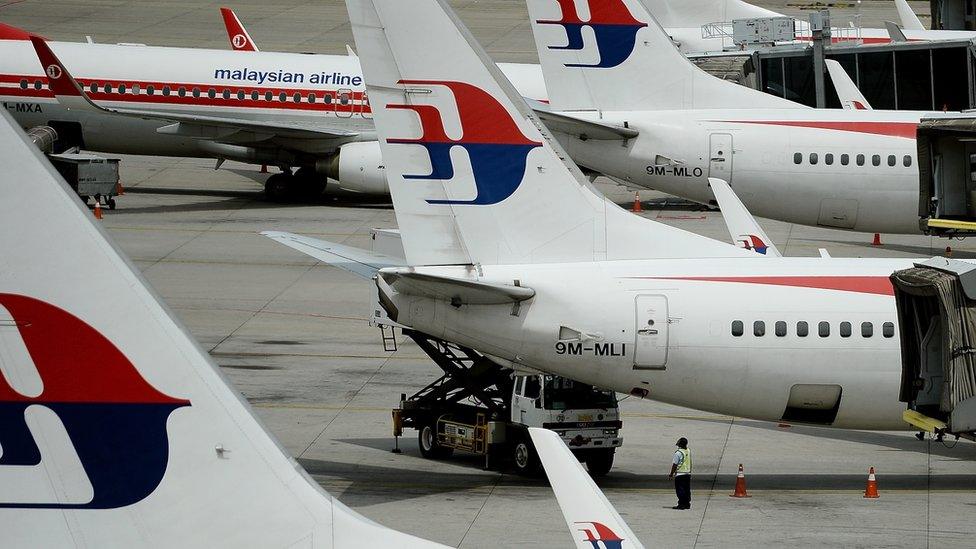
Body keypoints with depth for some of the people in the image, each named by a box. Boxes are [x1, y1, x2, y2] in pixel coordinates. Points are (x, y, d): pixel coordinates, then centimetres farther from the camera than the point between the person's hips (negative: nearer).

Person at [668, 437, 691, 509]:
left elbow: (675, 465, -13)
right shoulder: (689, 451, 7)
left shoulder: (678, 453, -16)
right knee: (687, 489, 11)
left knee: (680, 490, -4)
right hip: (688, 473, 7)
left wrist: (671, 474, -4)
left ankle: (681, 504, -6)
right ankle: (687, 503, 13)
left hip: (680, 474, -7)